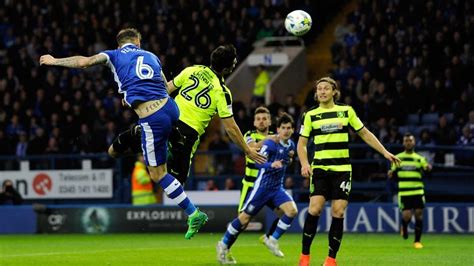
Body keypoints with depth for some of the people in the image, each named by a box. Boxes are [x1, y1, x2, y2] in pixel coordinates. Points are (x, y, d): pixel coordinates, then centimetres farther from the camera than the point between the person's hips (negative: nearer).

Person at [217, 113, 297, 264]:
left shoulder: (291, 145, 6)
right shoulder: (271, 142, -16)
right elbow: (258, 161, -28)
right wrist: (271, 165, -43)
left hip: (277, 188, 6)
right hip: (263, 187, -6)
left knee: (292, 210, -17)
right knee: (245, 218, -2)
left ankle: (272, 240, -2)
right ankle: (223, 245, 16)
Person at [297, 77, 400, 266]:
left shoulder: (346, 111, 7)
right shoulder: (311, 115, 6)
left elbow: (365, 134, 13)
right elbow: (301, 143, 8)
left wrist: (385, 152, 8)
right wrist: (304, 164, -9)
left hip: (342, 169, 1)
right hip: (320, 168, -1)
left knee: (338, 212, -6)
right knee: (314, 209, -14)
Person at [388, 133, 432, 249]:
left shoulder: (420, 159, 10)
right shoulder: (397, 158, 10)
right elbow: (394, 174, 14)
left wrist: (428, 169, -15)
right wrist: (391, 174, -8)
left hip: (418, 192, 1)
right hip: (403, 192, -1)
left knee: (419, 215, -5)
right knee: (406, 215, -12)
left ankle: (417, 241, 8)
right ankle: (404, 227, 25)